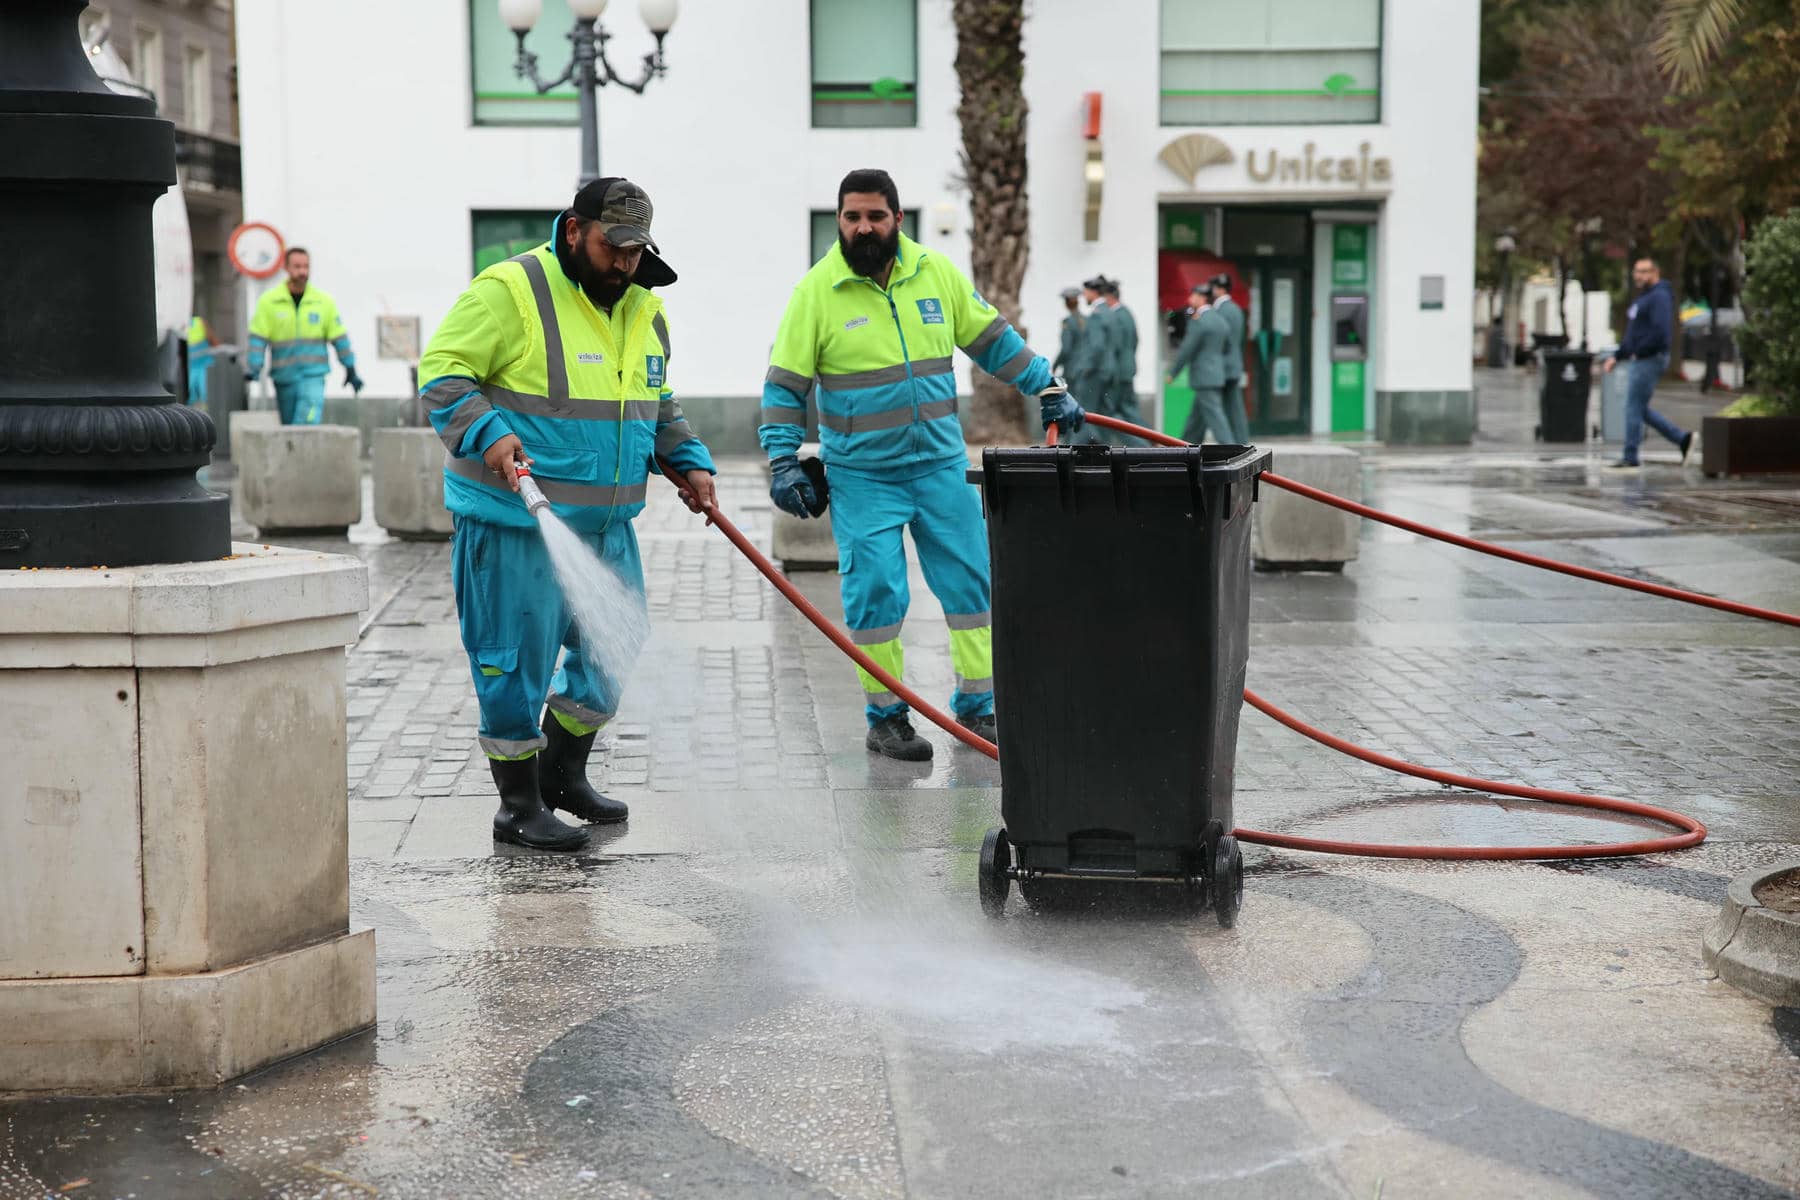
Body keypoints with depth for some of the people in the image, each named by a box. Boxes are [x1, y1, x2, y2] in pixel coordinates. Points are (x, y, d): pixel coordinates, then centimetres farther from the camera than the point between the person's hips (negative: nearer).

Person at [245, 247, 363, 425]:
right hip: (284, 376, 1)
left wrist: (350, 370, 10)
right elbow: (258, 337, -4)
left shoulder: (324, 302, 3)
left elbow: (339, 337, 7)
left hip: (313, 376, -1)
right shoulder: (268, 302, -1)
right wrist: (253, 367, -16)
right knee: (288, 427, 11)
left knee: (309, 421, -21)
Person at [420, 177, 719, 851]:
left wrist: (689, 461, 15)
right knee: (517, 660, -1)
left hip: (607, 523, 8)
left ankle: (564, 775, 32)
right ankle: (518, 806, 13)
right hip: (515, 523, -7)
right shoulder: (509, 291, -12)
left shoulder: (642, 308, 13)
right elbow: (444, 372, -13)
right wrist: (488, 434, -27)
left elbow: (658, 403, 27)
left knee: (611, 650, 13)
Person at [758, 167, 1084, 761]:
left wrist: (1047, 388, 10)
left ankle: (976, 709, 19)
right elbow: (784, 386, -3)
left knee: (970, 583, 6)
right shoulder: (816, 291, -6)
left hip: (941, 464, 3)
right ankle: (885, 718, 10)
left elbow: (993, 339, 13)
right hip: (862, 476, -3)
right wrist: (783, 461, -10)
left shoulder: (936, 273, 2)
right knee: (876, 593, -5)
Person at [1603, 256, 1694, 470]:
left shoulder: (1659, 297, -13)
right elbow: (1632, 334, 26)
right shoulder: (1643, 298, 20)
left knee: (1634, 407, -7)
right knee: (1640, 409, 12)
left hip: (1650, 360, -10)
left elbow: (1660, 331, -25)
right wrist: (1617, 356, 19)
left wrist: (1639, 352, -18)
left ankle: (1630, 458, -2)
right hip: (1640, 361, 10)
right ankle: (1683, 438, 16)